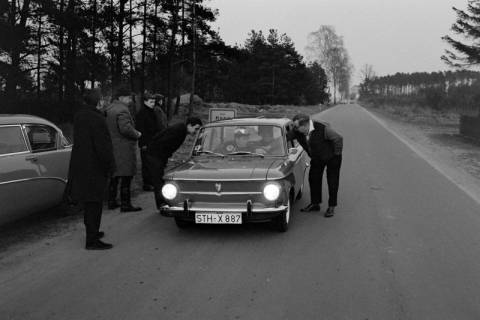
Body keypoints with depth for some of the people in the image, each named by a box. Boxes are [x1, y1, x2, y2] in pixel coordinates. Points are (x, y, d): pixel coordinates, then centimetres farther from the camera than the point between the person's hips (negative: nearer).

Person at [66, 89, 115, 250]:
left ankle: (91, 232, 35)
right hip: (93, 167, -9)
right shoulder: (96, 119, -20)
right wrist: (110, 166, -12)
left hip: (79, 164, 9)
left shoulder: (78, 116, 8)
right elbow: (102, 145, -21)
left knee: (89, 201, 21)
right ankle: (92, 240, 2)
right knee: (93, 202, -3)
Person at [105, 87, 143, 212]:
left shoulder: (108, 110, 15)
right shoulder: (122, 110, -16)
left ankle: (111, 202, 23)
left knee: (113, 177, 16)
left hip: (111, 148, 9)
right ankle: (125, 204, -1)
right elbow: (125, 128, -27)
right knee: (126, 178, -4)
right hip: (123, 149, -9)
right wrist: (137, 134, -11)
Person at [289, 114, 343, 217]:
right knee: (313, 179, 8)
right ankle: (315, 204, 23)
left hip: (332, 157, -6)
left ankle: (331, 207, 10)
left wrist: (337, 153, -15)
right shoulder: (296, 131, -20)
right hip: (317, 158, 6)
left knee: (332, 182, -1)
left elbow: (338, 138, -25)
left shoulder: (323, 129, -36)